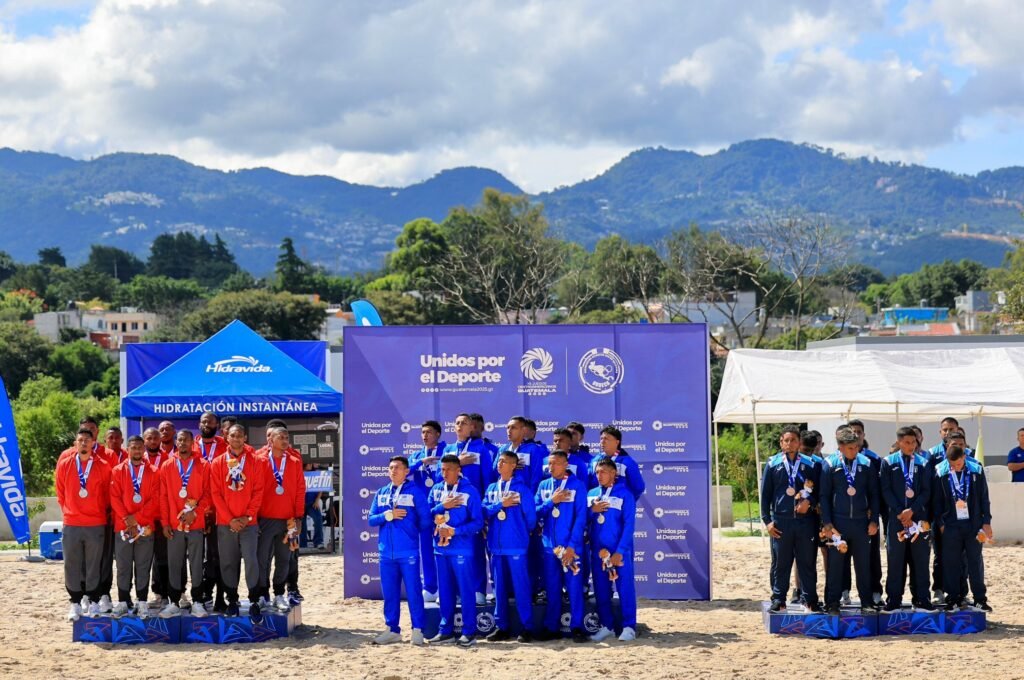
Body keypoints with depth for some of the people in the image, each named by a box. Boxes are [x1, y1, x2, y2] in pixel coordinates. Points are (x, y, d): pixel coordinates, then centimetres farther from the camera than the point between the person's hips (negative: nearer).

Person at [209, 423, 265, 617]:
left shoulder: (253, 461, 4)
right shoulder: (217, 463, 4)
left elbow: (258, 491, 0)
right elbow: (215, 493, 0)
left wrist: (248, 516, -9)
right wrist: (230, 519, -7)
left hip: (248, 522, -1)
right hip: (225, 523, 1)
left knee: (251, 560, -9)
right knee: (228, 563, 4)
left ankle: (254, 601, -2)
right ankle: (232, 600, 12)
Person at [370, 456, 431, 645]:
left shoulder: (415, 491, -1)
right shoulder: (381, 493, 13)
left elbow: (425, 520, -4)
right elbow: (372, 519, 7)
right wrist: (387, 516, -9)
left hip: (408, 552, -4)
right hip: (387, 552, 4)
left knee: (413, 592, -3)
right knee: (389, 593, 9)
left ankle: (417, 630, 3)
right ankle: (392, 630, 17)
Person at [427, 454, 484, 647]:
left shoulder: (470, 491, -5)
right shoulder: (436, 490, 10)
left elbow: (478, 522, -8)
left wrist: (454, 531, -16)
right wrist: (442, 506, -12)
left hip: (462, 549, -5)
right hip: (440, 548, 5)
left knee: (466, 590, -2)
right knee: (444, 591, 10)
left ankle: (469, 632, 3)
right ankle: (446, 631, 17)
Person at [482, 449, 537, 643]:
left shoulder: (522, 488, -4)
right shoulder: (492, 488, 11)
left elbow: (531, 517, -1)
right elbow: (484, 511, 1)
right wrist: (501, 504, -11)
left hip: (516, 546, -5)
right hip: (496, 545, 5)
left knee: (521, 586, -4)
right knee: (500, 587, 8)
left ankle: (527, 628, 1)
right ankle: (502, 627, 14)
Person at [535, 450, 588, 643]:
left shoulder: (577, 486, -2)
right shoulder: (543, 486, 11)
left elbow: (580, 518, -7)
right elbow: (535, 512, 5)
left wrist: (572, 546, -13)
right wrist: (552, 501, -11)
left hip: (570, 546, -4)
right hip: (549, 546, 4)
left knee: (574, 587, -4)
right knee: (552, 588, 7)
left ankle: (577, 628, 1)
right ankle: (551, 628, 12)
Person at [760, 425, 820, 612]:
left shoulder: (810, 464, 6)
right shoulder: (773, 464, 5)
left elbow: (819, 491, 11)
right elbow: (765, 495, 6)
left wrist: (809, 502, -10)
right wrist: (767, 520, -1)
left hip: (805, 520, 0)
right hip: (780, 521, 0)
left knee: (807, 562, 5)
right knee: (780, 563, 4)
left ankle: (810, 599, 12)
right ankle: (778, 599, 11)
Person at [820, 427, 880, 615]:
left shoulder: (866, 463, 2)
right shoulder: (830, 464, -3)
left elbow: (874, 494, 7)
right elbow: (824, 495, -1)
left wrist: (874, 520, 2)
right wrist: (827, 522, -6)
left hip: (861, 522, 1)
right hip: (837, 522, -1)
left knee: (863, 565, 7)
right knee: (835, 565, 3)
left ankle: (867, 603, 14)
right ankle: (832, 603, 10)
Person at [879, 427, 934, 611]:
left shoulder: (923, 463, 6)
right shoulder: (888, 462, 4)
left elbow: (926, 491, 3)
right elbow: (886, 490, 0)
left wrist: (912, 511, -9)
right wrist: (900, 513, -9)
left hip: (918, 517, 1)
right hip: (896, 517, -1)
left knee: (920, 558, 2)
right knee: (895, 559, 0)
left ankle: (921, 598, 7)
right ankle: (894, 599, 5)